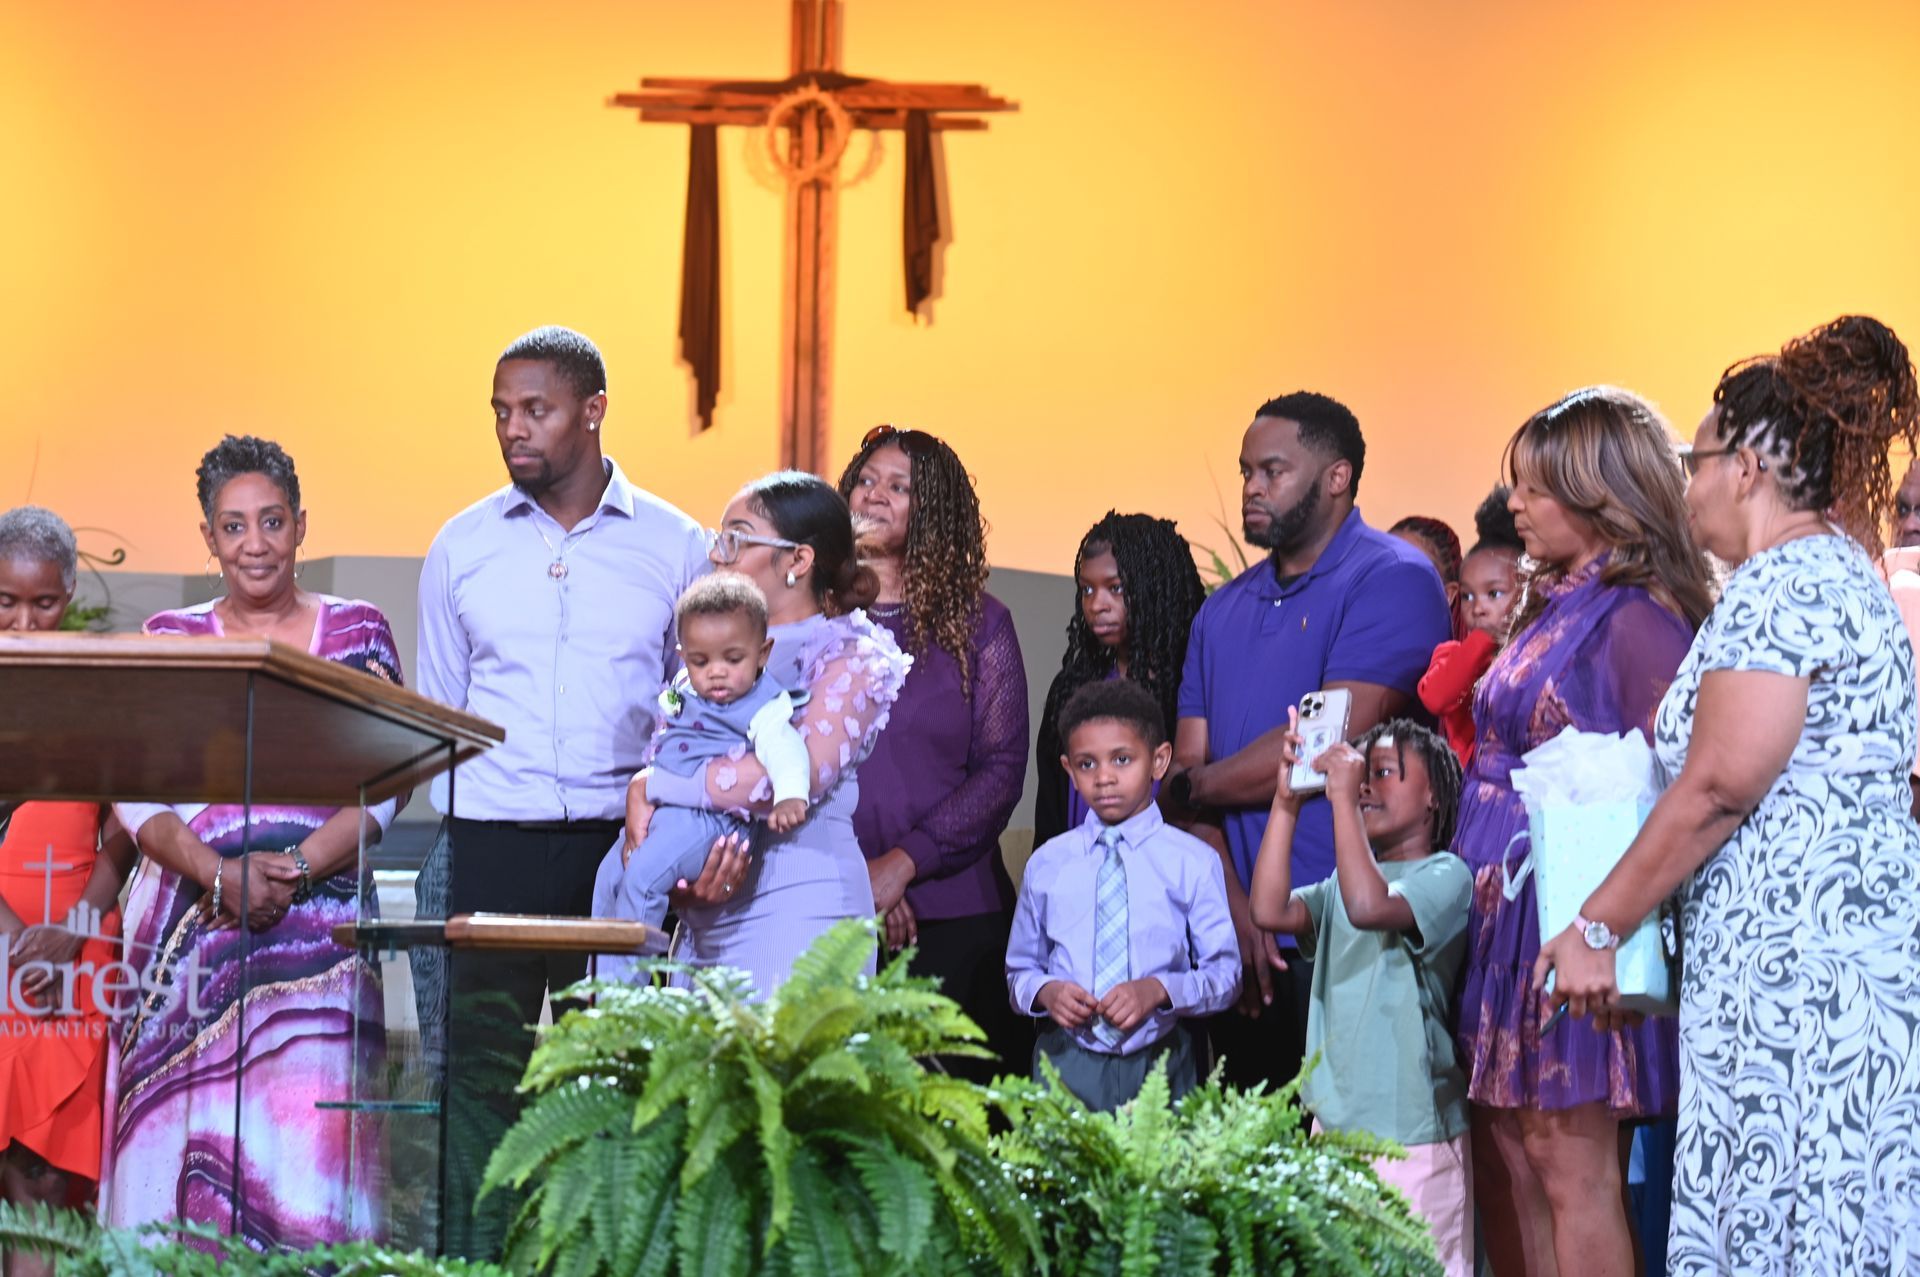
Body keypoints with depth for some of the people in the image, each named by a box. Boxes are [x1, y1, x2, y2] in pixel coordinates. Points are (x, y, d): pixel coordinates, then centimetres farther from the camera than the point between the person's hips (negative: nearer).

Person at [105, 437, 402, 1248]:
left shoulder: (357, 634, 9)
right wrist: (219, 874, -13)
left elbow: (380, 790, 2)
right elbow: (136, 793, 3)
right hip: (186, 923, 1)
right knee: (181, 1142, -5)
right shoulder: (169, 639, 11)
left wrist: (293, 870, -13)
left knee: (303, 1141, -11)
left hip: (314, 928, -1)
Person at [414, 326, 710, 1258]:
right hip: (484, 843, 1)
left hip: (620, 846, -1)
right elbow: (435, 717, 15)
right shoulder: (461, 546, 10)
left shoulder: (676, 548, 6)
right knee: (479, 1077, -4)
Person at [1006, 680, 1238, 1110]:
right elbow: (1019, 969, 14)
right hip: (1067, 1066, 1)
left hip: (1157, 1067, -1)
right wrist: (1045, 991, -8)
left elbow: (1225, 975, 0)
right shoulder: (1047, 864, 8)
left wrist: (1158, 990, -16)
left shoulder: (1193, 862, 1)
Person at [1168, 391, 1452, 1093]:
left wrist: (1187, 789, -1)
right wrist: (1233, 905, -7)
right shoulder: (1224, 609, 18)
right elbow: (1191, 766, 10)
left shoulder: (1392, 580, -4)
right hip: (1243, 946, 6)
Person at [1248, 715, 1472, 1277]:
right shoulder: (1338, 887, 15)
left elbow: (1369, 906, -23)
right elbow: (1269, 910, -1)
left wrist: (1343, 797, -19)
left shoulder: (1445, 874, -5)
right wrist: (1286, 802, -1)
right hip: (1335, 1123, 6)